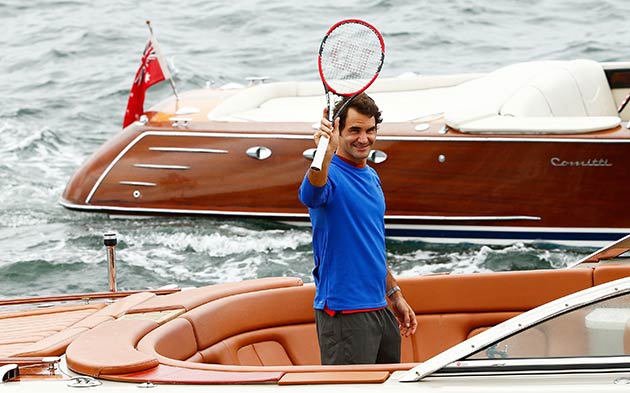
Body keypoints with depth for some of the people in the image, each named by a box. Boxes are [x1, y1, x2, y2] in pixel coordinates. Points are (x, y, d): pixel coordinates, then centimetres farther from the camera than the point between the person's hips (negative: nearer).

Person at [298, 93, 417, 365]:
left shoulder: (371, 177, 14)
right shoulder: (331, 175, -12)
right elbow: (312, 194, -39)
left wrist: (395, 296, 25)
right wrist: (325, 154, -57)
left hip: (380, 310, 9)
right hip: (344, 314, -9)